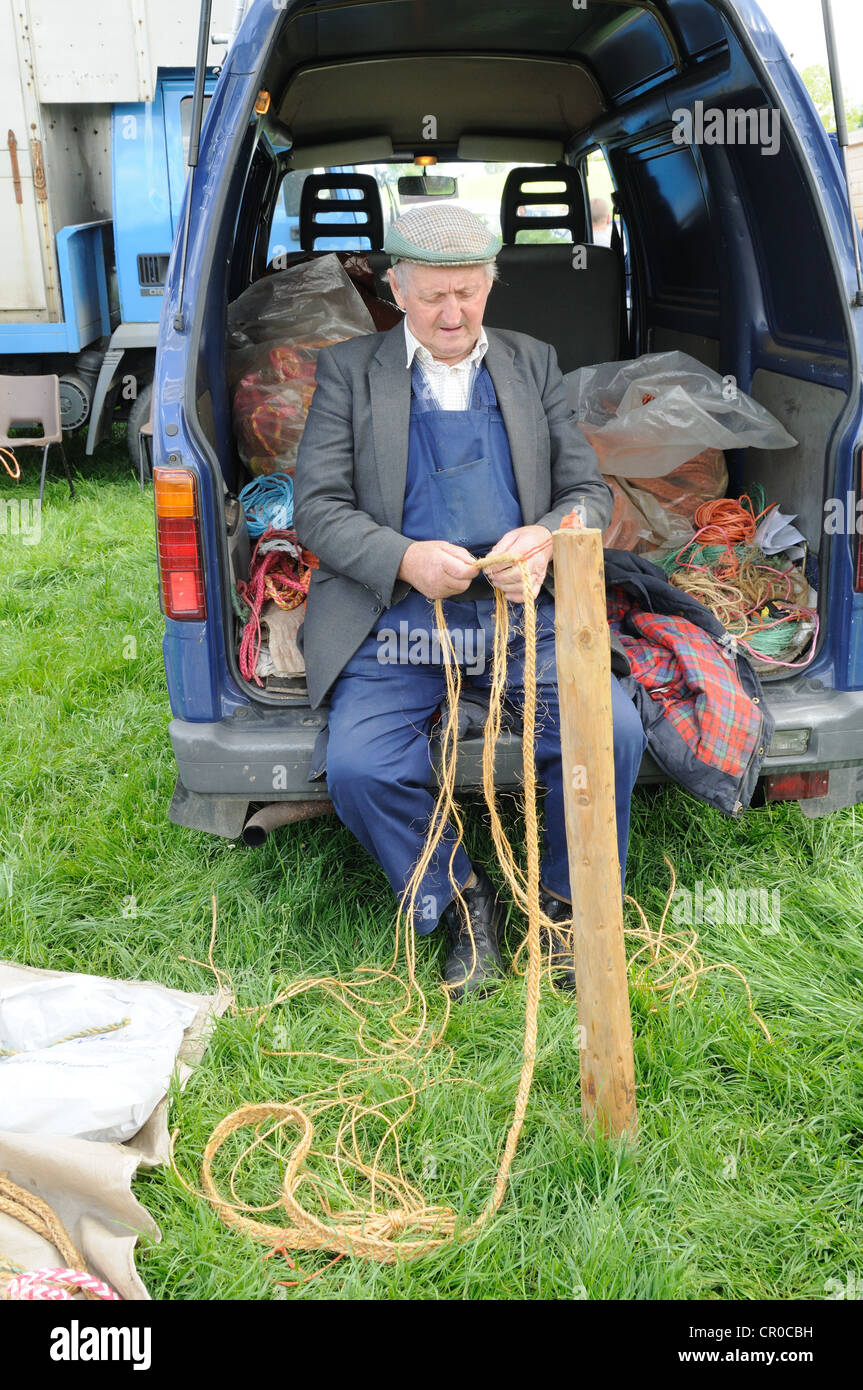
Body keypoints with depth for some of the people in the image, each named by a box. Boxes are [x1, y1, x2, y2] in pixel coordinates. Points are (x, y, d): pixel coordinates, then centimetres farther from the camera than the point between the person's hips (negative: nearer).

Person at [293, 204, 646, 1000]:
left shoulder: (533, 365, 17)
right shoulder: (348, 371, 10)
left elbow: (590, 491, 13)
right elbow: (318, 507, 1)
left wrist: (546, 540, -12)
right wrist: (405, 559, -18)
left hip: (520, 606, 2)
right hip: (396, 609, -1)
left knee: (613, 729, -23)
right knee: (359, 765, -25)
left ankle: (566, 903, 3)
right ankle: (461, 902, 3)